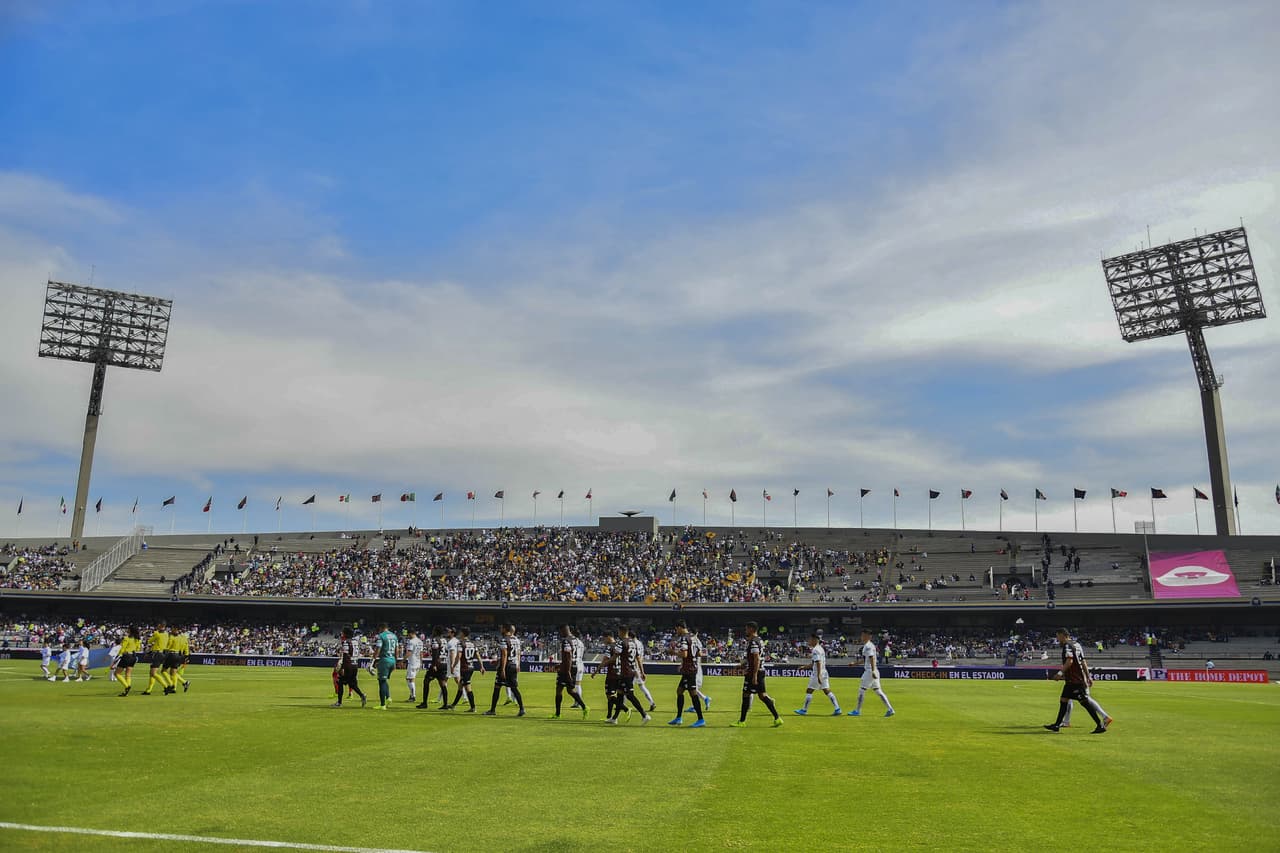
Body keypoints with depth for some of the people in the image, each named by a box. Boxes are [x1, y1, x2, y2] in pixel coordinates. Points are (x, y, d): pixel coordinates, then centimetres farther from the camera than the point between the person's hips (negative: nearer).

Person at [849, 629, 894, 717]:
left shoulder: (868, 646, -13)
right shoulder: (869, 645, 17)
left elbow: (871, 658, -24)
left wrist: (873, 671, -32)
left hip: (870, 671, -10)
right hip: (872, 671, 10)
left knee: (861, 690, -2)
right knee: (878, 691, 9)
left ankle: (858, 711, 4)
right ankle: (890, 709, 5)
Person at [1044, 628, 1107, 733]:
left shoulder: (1067, 646, -13)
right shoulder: (1076, 644, 16)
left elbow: (1069, 661, -25)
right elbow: (1083, 662, 18)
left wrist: (1060, 672, -24)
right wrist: (1088, 676, 20)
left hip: (1075, 680, -10)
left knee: (1085, 702, -7)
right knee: (1063, 699, 11)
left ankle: (1101, 726, -4)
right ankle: (1057, 725, 14)